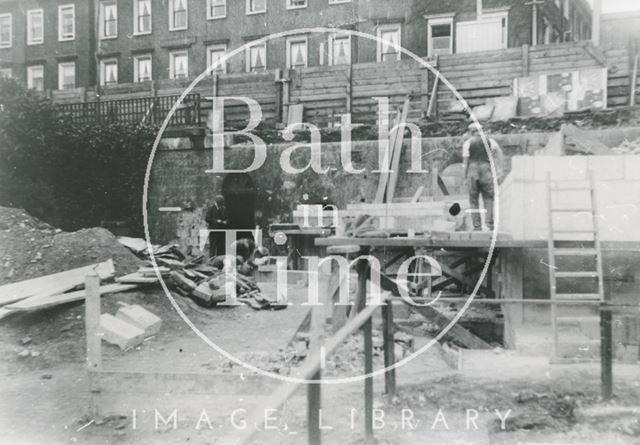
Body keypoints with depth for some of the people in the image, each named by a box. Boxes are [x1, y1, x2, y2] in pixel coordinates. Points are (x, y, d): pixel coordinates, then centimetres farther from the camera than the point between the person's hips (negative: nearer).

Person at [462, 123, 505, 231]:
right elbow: (499, 153, 0)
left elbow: (465, 162, -1)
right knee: (489, 198, 7)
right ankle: (490, 223, -7)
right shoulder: (489, 140, 12)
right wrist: (500, 171, -3)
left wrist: (465, 178, 4)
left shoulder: (467, 143, 6)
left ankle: (477, 226, 3)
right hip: (486, 169, 1)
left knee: (473, 200, 6)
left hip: (472, 170, -1)